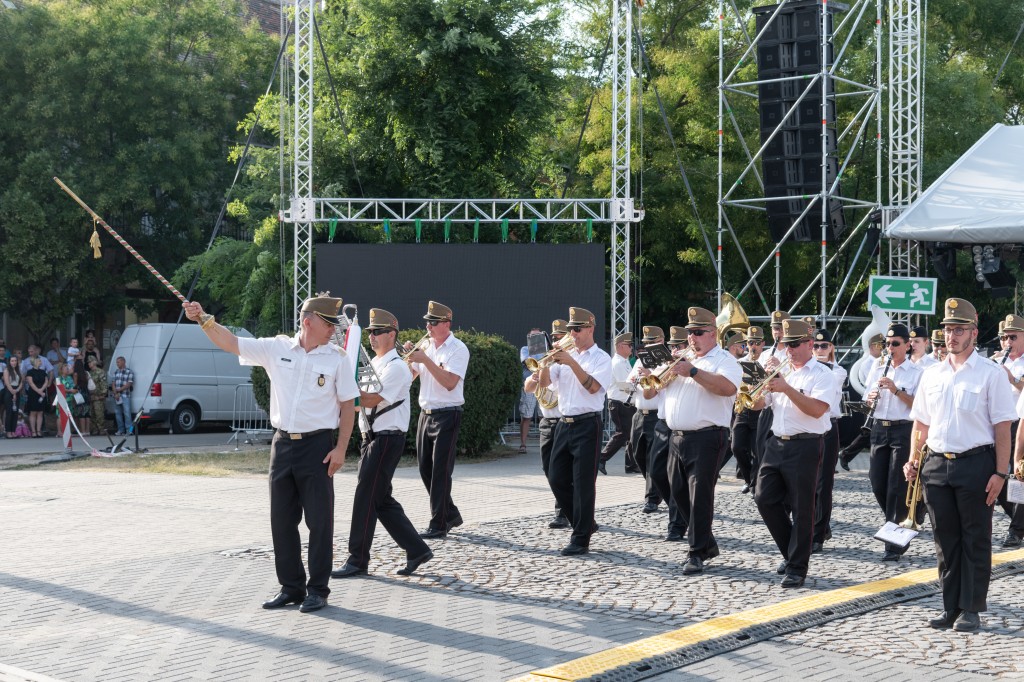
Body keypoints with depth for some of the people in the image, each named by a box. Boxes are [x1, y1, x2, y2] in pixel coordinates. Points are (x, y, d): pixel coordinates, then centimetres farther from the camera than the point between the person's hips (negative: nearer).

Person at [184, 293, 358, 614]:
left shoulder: (336, 358, -3)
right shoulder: (277, 348, 2)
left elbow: (348, 405, -1)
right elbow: (231, 343, 2)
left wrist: (341, 449, -8)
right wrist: (204, 320, -12)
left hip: (317, 445, -3)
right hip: (282, 443, 3)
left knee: (319, 521, 0)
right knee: (282, 520, 9)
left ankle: (318, 590, 10)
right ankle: (291, 587, 20)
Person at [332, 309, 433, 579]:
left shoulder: (396, 367, -12)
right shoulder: (372, 364, 16)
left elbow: (373, 399, -21)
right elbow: (359, 398, 17)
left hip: (387, 440, -9)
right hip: (371, 438, 9)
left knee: (366, 497, -5)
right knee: (381, 500, 10)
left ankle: (358, 560, 4)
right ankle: (416, 550, 17)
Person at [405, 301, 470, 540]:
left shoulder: (457, 349, -10)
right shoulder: (426, 346, 11)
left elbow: (450, 382, -22)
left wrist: (425, 359, -22)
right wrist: (409, 357, -6)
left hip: (446, 415, -8)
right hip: (426, 413, 8)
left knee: (440, 471, -8)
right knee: (425, 469, 10)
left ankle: (438, 525, -4)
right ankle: (451, 514, 25)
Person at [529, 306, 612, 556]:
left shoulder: (601, 358, -3)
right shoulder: (565, 355, 13)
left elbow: (593, 386, -19)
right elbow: (543, 382, 6)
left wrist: (572, 363, -21)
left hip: (587, 425, -6)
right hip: (564, 423, 6)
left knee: (583, 483, -5)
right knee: (557, 478, 7)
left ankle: (581, 540, 0)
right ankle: (582, 523, 24)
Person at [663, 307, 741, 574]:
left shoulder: (724, 360, -3)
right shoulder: (682, 359, 19)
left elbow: (728, 387, -23)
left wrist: (693, 372, -27)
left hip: (706, 438, -7)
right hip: (678, 437, 8)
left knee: (700, 495, -9)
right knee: (679, 493, 10)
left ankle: (697, 553, -3)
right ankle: (707, 543, 24)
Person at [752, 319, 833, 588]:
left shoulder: (821, 374, -6)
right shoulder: (781, 372, 14)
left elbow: (817, 409, -20)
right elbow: (758, 403, 14)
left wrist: (787, 389, -23)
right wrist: (765, 380, -3)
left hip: (804, 446, -7)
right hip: (777, 443, 7)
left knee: (801, 509, -1)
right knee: (765, 499, 3)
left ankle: (797, 568, 7)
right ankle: (790, 552, 21)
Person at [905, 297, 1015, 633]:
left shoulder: (990, 374, -5)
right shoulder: (931, 375, 11)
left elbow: (1002, 428, -7)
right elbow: (920, 423, 17)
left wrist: (999, 472, -12)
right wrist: (913, 461, 7)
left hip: (975, 465, -5)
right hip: (937, 464, 5)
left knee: (975, 540, 3)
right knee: (945, 540, 10)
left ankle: (971, 609, 11)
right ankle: (950, 607, 19)